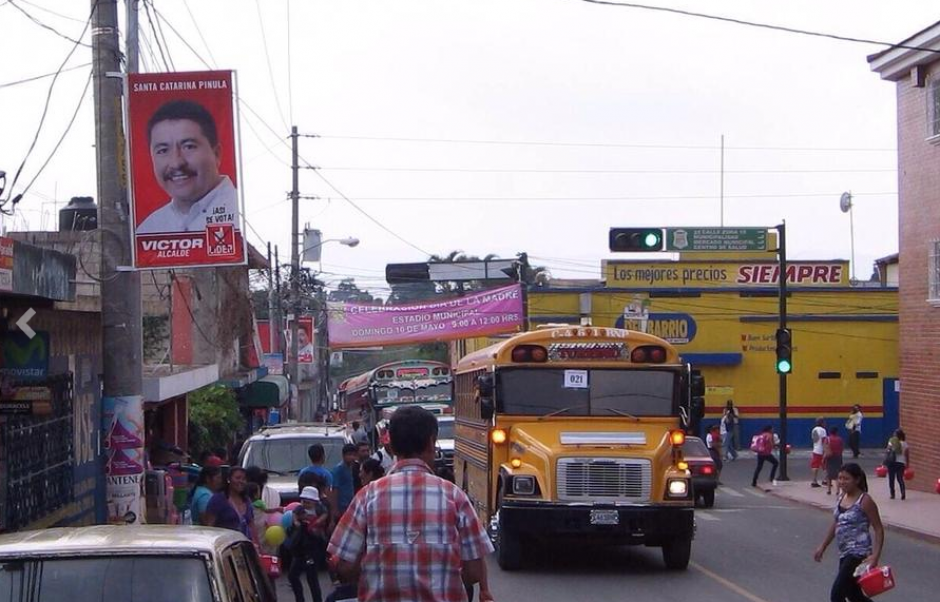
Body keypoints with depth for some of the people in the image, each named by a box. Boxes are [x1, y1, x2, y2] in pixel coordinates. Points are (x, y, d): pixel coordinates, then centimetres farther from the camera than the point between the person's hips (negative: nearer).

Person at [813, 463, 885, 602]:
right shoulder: (842, 497, 8)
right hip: (844, 553, 8)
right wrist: (822, 547, 19)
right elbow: (835, 524, 19)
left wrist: (875, 556, -23)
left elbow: (878, 529, -13)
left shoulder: (865, 501, -14)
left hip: (858, 553, -8)